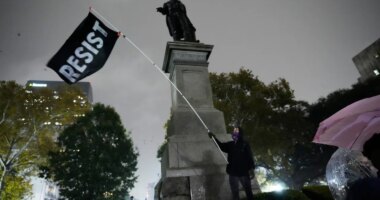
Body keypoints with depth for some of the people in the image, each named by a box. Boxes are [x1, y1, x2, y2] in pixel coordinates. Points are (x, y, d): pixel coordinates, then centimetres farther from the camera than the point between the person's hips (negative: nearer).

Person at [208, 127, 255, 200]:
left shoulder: (245, 145, -6)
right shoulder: (230, 144, 2)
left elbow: (250, 157, -7)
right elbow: (221, 146, -11)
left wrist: (251, 168, -14)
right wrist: (214, 138, -26)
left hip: (244, 172, -3)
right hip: (233, 173, 3)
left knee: (248, 191, 15)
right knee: (234, 192, 16)